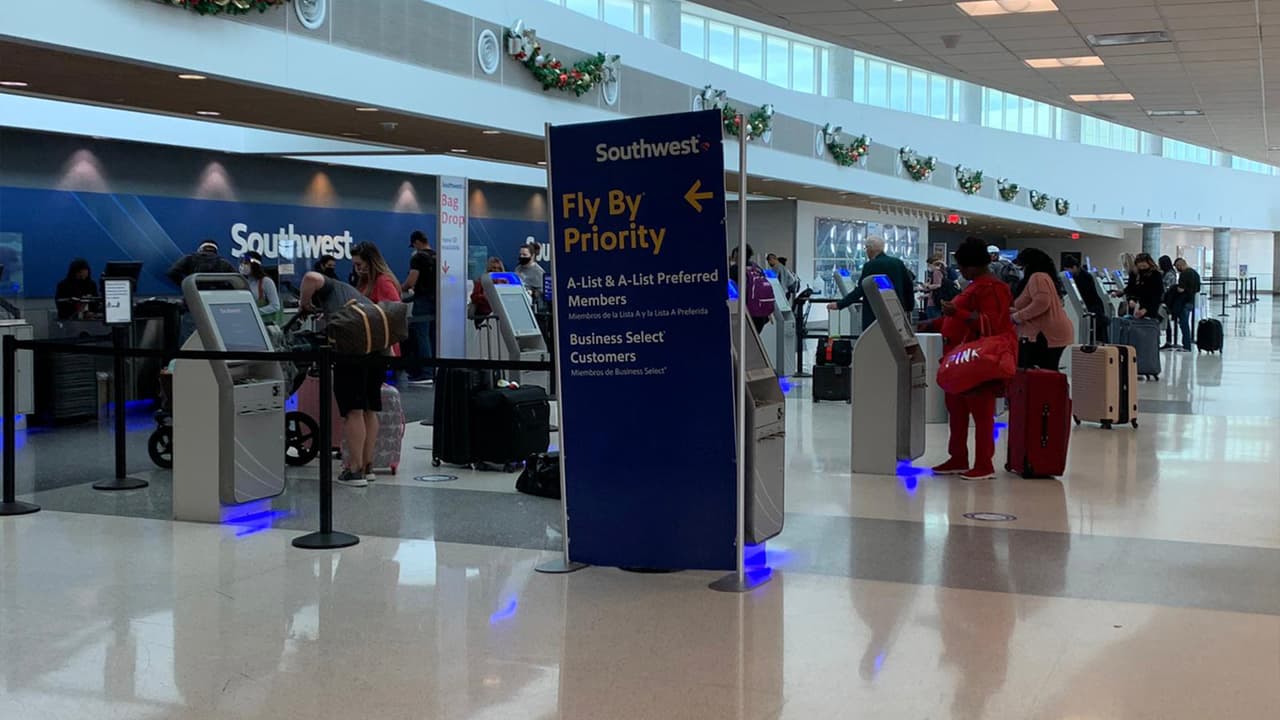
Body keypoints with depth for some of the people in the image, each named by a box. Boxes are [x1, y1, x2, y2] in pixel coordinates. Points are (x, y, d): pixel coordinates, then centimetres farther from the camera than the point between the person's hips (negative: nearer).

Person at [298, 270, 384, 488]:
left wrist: (304, 304, 8)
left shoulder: (331, 287, 17)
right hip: (379, 347, 7)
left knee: (353, 410, -2)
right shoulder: (357, 295, 37)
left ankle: (355, 469, 1)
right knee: (369, 410, 17)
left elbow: (311, 277, -5)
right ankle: (367, 465, 26)